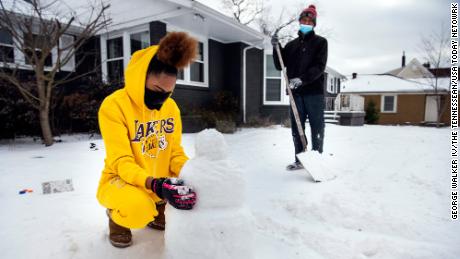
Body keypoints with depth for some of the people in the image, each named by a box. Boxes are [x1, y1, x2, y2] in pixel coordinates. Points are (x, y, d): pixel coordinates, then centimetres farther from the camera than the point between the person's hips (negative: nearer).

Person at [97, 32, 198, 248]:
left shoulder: (171, 107, -3)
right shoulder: (114, 105, -20)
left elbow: (176, 152, -1)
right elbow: (121, 162, -24)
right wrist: (154, 184, -41)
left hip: (161, 182, 5)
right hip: (121, 180, -5)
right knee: (138, 208, -37)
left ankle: (157, 210, 12)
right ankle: (116, 215, 2)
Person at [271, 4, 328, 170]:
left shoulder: (320, 42, 5)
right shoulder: (292, 44, 17)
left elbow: (319, 67, -8)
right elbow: (279, 66, 12)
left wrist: (302, 79, -23)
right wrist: (276, 48, -3)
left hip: (314, 91, -4)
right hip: (296, 92, 4)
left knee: (317, 127, 0)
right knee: (296, 128, 7)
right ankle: (300, 160, 17)